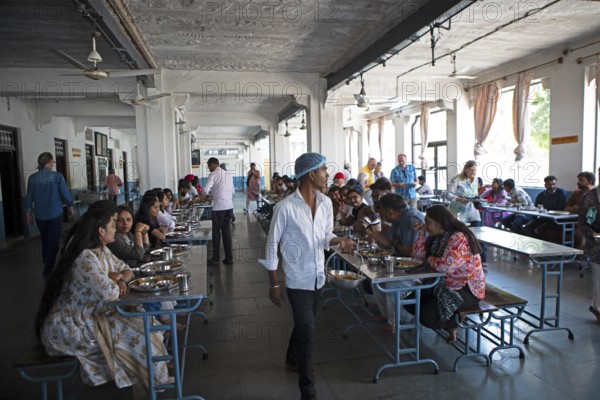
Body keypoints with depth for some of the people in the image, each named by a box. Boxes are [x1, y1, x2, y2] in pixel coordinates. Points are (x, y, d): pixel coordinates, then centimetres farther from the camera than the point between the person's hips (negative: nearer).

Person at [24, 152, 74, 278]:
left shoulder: (32, 178, -3)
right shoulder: (57, 176, -12)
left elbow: (29, 197, 2)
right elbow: (65, 193, -8)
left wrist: (29, 213, 13)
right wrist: (70, 206, 8)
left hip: (40, 215, 4)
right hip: (55, 214, -4)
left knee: (45, 241, 21)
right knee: (53, 242, 3)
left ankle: (46, 265, 35)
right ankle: (48, 270, 4)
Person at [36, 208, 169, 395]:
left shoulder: (102, 250, 3)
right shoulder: (85, 257, -28)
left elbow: (126, 269, 13)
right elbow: (110, 294, -33)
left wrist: (120, 280, -10)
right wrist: (115, 283, -10)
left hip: (87, 315, 9)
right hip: (68, 328, -9)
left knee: (142, 319, 0)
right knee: (135, 330, -12)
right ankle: (154, 378, 10)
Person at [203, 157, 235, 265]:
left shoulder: (213, 175, -7)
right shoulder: (228, 174, 12)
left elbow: (205, 190, -15)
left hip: (219, 207, -6)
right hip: (229, 206, 6)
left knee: (216, 233, 4)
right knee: (227, 232, 12)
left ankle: (216, 259, 11)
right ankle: (229, 258, 14)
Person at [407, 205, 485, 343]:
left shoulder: (458, 238, -22)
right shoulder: (438, 236, 7)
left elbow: (446, 266, -34)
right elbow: (420, 254, 13)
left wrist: (431, 260, -13)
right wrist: (421, 234, 0)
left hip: (467, 290, -10)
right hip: (447, 284, 10)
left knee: (427, 317, -23)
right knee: (411, 303, 2)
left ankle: (455, 323, 7)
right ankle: (450, 323, 11)